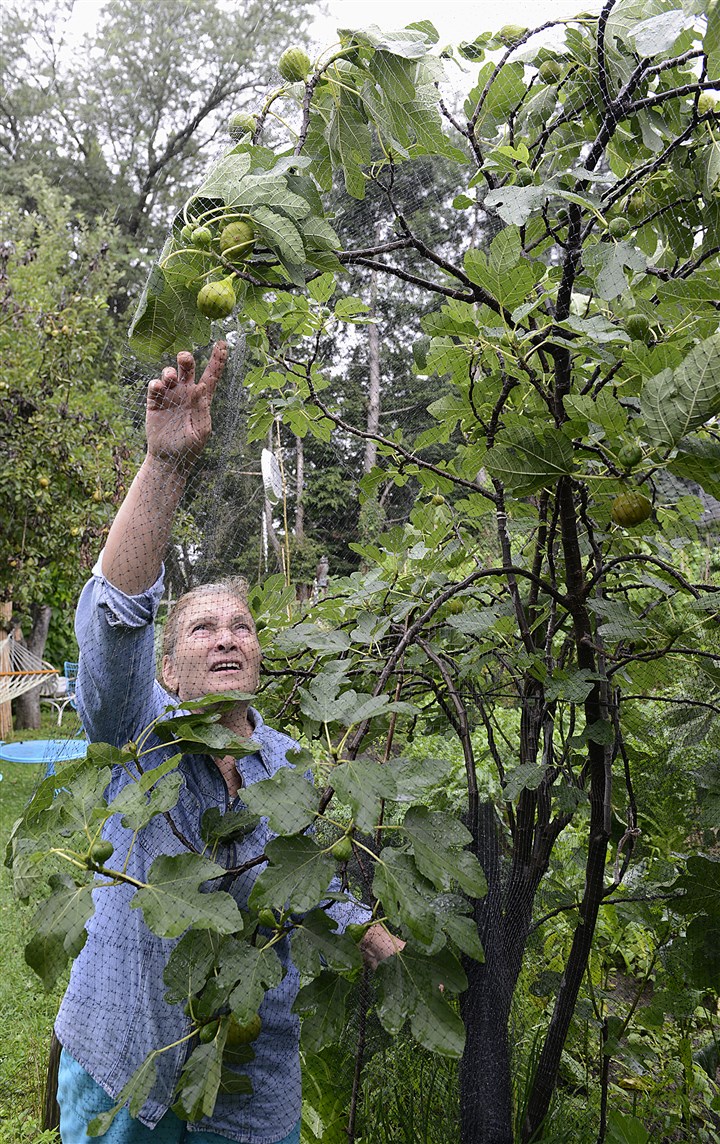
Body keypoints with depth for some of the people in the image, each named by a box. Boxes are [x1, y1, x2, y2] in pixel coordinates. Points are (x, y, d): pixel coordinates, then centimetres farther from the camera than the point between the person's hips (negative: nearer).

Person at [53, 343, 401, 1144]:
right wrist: (165, 462, -43)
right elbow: (114, 615, -32)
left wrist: (400, 958, 4)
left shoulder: (288, 763, 0)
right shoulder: (139, 730, -12)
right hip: (120, 1070, -2)